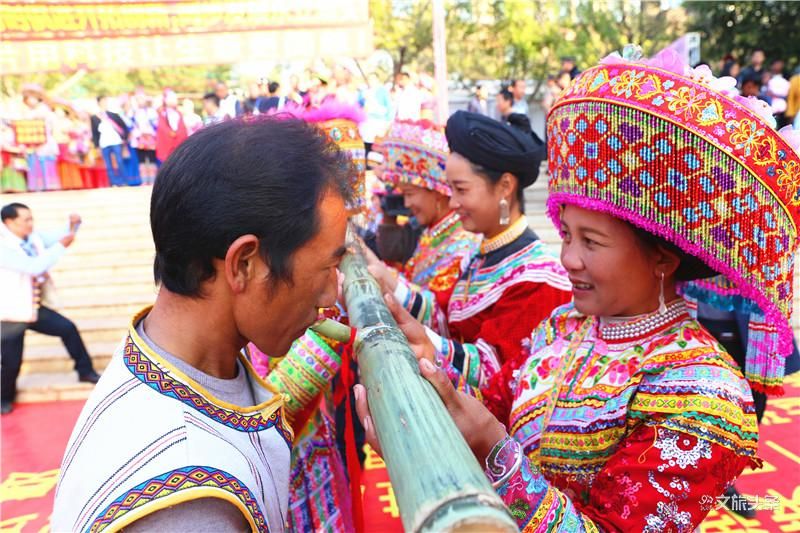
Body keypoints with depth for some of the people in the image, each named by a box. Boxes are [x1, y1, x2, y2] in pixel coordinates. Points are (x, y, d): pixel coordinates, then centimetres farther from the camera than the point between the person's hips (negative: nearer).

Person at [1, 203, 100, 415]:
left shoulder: (32, 238, -2)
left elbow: (60, 238, 9)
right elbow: (34, 267, -33)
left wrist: (73, 226, -12)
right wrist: (61, 246, -30)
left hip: (35, 307, 7)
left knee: (68, 328, 4)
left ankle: (85, 371, 20)